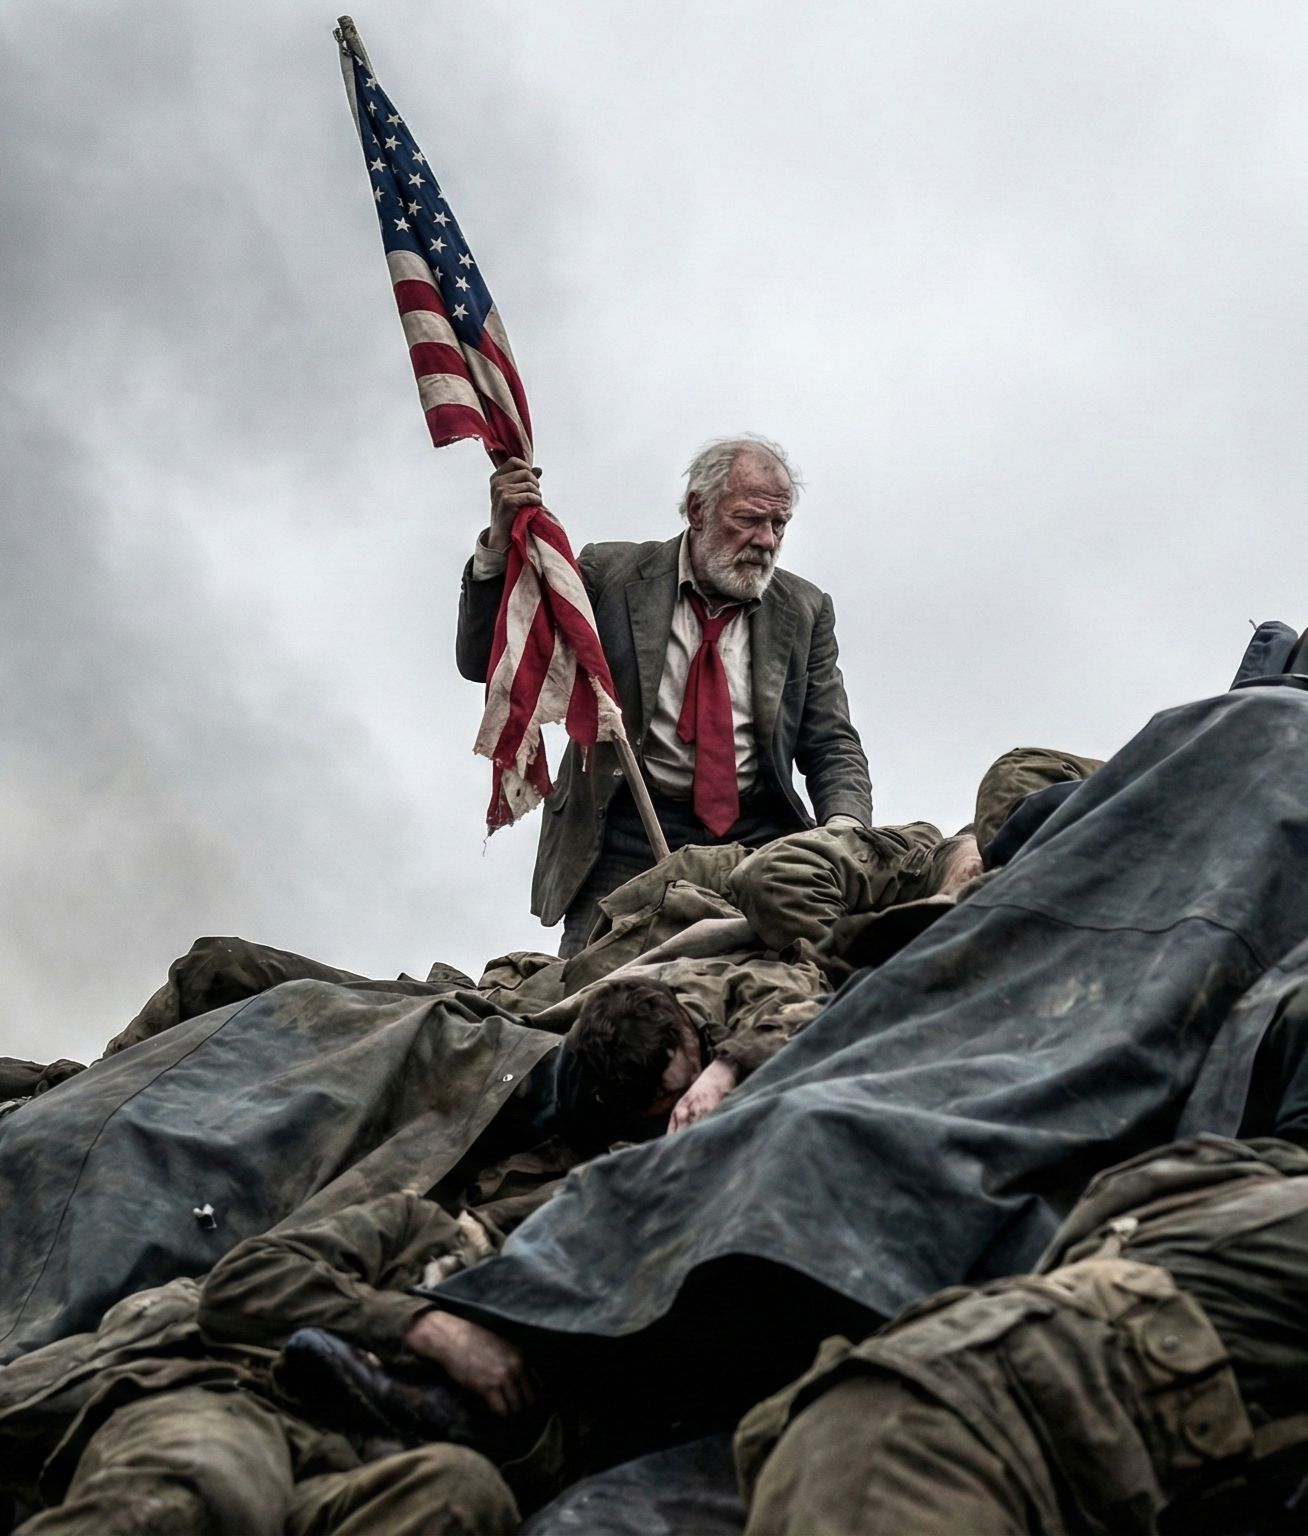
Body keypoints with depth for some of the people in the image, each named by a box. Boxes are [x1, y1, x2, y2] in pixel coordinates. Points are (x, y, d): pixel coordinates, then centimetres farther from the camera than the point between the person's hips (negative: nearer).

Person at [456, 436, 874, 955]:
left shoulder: (804, 610, 10)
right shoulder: (610, 576, 4)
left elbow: (833, 749, 10)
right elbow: (483, 662, 2)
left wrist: (845, 830, -12)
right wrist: (500, 543, -13)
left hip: (754, 834, 2)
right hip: (630, 835, -1)